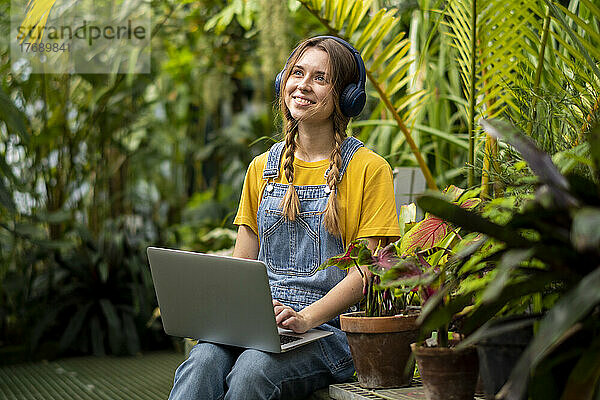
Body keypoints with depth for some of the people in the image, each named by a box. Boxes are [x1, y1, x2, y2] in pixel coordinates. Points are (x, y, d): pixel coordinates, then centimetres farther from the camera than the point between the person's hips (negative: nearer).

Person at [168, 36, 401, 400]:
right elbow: (242, 262, 16)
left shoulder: (369, 169, 1)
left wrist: (306, 318, -20)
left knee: (253, 370, -34)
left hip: (331, 329, -4)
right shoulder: (263, 168, 16)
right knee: (203, 360, -30)